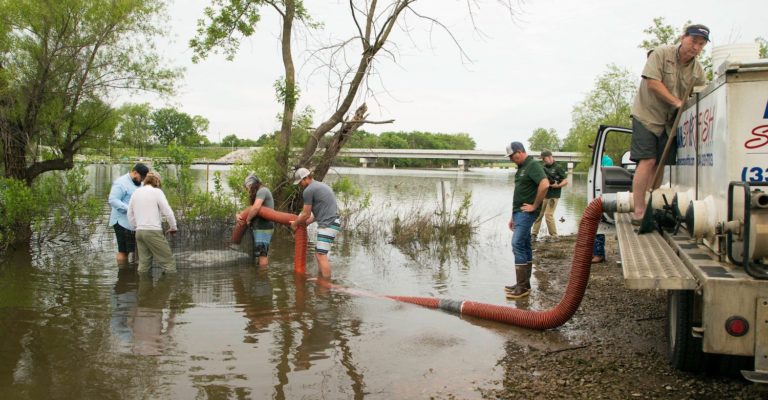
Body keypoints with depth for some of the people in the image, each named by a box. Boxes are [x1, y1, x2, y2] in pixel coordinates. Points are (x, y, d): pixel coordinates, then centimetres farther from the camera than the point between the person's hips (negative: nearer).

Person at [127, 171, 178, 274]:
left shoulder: (136, 192, 12)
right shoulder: (157, 192, -5)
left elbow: (130, 215, 17)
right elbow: (168, 212, -8)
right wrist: (173, 227, 6)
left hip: (139, 231, 7)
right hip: (153, 231, -7)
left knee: (143, 264, 11)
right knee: (169, 262, -2)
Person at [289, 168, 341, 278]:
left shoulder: (308, 191, -9)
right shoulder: (321, 185, 21)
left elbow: (306, 214, -4)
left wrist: (295, 224, 13)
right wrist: (308, 221, 23)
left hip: (327, 225, -10)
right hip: (333, 222, 10)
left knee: (321, 255, -9)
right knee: (318, 254, 15)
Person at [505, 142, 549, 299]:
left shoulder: (533, 165, -12)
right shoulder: (521, 168, 17)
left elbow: (545, 185, -27)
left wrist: (535, 206, -20)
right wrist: (513, 216, 21)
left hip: (526, 213, -10)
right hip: (519, 212, 10)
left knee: (517, 245, -14)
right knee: (524, 246, 11)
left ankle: (522, 286, -12)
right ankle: (524, 284, 15)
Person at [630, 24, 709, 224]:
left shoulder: (698, 71, 5)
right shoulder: (661, 54, -9)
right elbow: (653, 83, -17)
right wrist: (677, 102, -17)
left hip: (670, 122, 6)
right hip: (647, 115, -6)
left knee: (660, 165, 4)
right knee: (647, 161, -14)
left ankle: (650, 208, 11)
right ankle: (638, 212, -15)